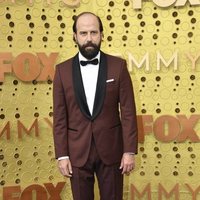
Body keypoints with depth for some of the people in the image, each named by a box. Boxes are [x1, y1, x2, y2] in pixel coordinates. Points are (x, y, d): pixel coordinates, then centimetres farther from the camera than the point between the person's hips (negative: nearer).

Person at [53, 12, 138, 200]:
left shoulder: (118, 66, -4)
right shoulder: (63, 70, -1)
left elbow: (128, 111, -4)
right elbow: (59, 117, 0)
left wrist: (130, 150, -7)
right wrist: (62, 155, -3)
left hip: (111, 149, 0)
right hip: (77, 152, 1)